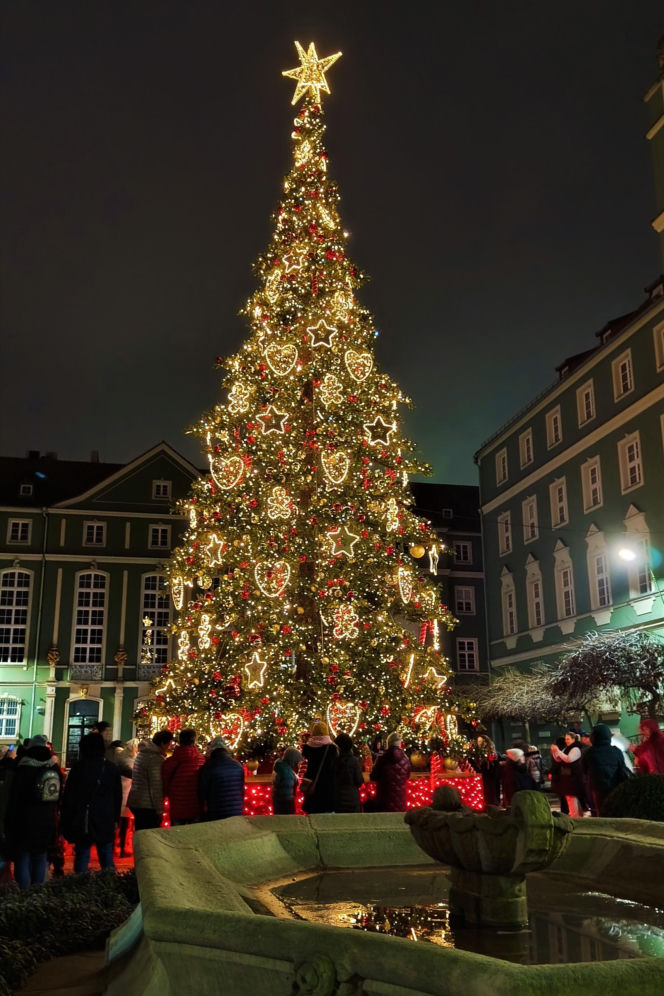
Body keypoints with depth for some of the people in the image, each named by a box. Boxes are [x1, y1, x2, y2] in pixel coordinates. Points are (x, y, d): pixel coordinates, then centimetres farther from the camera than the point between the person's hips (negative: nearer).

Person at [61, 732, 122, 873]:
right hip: (106, 823, 3)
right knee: (107, 857, 9)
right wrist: (116, 820, 16)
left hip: (82, 824, -2)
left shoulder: (78, 768, -6)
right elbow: (118, 797, 9)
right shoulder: (112, 769, 3)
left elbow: (68, 796, -4)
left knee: (82, 856, 3)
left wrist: (67, 821, 4)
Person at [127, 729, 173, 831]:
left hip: (135, 803, 9)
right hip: (147, 806, -9)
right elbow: (156, 786, -18)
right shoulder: (156, 758, -16)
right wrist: (159, 810, -12)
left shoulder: (141, 753, 13)